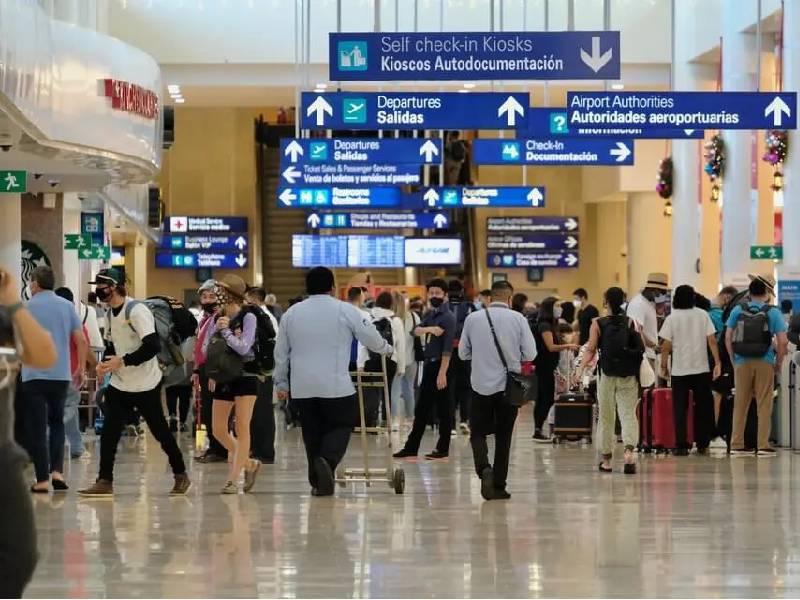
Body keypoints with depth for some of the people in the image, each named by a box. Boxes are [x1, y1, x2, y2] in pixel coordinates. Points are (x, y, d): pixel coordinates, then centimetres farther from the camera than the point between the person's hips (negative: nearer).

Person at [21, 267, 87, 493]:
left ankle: (42, 480, -1)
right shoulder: (67, 306, 4)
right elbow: (81, 341, 2)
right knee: (57, 422, 18)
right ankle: (57, 471, 2)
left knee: (37, 428, 2)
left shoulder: (26, 309, -4)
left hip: (33, 375, -3)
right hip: (61, 375, 3)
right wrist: (81, 369, 12)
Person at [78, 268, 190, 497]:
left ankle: (181, 476, 19)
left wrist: (122, 361, -25)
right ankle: (105, 482, 0)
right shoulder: (111, 312, 9)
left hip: (145, 384, -7)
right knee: (109, 431, -4)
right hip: (119, 383, 7)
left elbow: (152, 346, -26)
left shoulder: (136, 310, -19)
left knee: (159, 431, 3)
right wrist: (105, 363, 2)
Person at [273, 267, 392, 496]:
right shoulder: (345, 310, -3)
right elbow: (371, 338, 3)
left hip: (302, 388, 4)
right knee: (340, 426, 5)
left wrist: (281, 383, 23)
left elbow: (281, 353, 13)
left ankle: (317, 482, 10)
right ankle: (327, 460, -22)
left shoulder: (291, 313, 8)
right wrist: (387, 349, 25)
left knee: (312, 431, 11)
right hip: (336, 385, -4)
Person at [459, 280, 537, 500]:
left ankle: (484, 468, -18)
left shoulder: (473, 319, -3)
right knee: (503, 437, 10)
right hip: (509, 385, 0)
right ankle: (499, 486, 10)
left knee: (478, 432, 10)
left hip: (481, 385, 0)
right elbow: (530, 354, -5)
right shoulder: (518, 319, -6)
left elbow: (463, 353, 3)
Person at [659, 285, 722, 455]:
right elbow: (712, 341, -3)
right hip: (701, 369, 1)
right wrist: (717, 362, 0)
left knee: (680, 409, 2)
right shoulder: (702, 315, 1)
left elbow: (666, 346, -6)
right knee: (702, 408, 12)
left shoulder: (672, 318, -4)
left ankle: (681, 446, -2)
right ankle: (702, 444, 13)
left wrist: (664, 366, 4)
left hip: (679, 371, -1)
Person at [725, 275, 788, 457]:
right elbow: (782, 341, -8)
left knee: (740, 405, 8)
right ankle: (763, 446, 3)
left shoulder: (738, 311, 4)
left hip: (742, 363, 2)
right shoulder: (773, 312, -2)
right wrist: (778, 363, 4)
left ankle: (736, 445, 9)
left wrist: (734, 360, 10)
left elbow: (728, 338, 2)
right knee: (764, 406, 4)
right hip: (764, 363, -2)